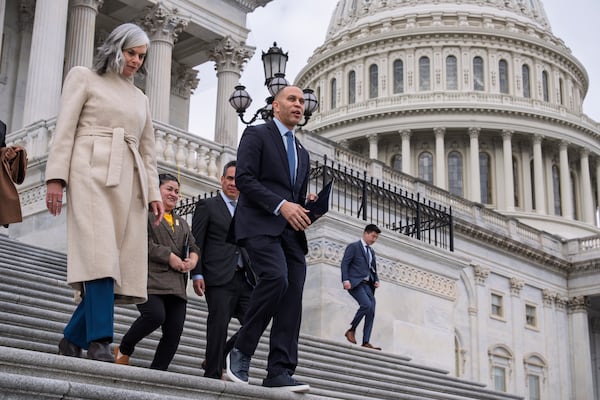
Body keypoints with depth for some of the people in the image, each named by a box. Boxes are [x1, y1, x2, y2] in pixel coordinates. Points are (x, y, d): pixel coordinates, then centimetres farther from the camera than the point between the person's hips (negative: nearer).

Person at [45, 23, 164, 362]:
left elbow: (148, 150, 22)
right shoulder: (84, 77, 13)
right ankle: (100, 342, -25)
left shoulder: (141, 98, 27)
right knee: (100, 255, -21)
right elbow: (65, 129, 2)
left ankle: (73, 340, 4)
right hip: (92, 172, -5)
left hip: (129, 182, 5)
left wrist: (154, 192, 8)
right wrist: (56, 177, -10)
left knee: (122, 264, -6)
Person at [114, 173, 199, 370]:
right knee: (155, 315, -27)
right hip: (151, 280, -7)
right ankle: (123, 350, -2)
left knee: (174, 332, -6)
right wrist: (169, 256, -11)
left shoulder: (182, 223, 30)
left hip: (176, 285, 7)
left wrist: (193, 260, 0)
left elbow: (194, 247, 24)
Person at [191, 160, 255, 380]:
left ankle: (215, 359, 14)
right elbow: (196, 243, 0)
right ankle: (213, 374, 3)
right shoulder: (207, 206, 6)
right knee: (218, 326, -6)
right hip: (219, 279, -5)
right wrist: (197, 275, -10)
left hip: (244, 279, 5)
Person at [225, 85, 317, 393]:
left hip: (291, 231, 7)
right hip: (260, 225, -7)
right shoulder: (256, 134, 6)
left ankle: (280, 372, -7)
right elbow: (243, 177, -8)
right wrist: (281, 205, -18)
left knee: (293, 297, -6)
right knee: (276, 278, -28)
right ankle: (241, 351, -13)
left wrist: (307, 205, 4)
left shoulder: (303, 153, 27)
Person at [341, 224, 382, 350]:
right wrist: (345, 280, -19)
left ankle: (366, 342, -5)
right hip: (355, 283, -7)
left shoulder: (371, 251, 24)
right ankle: (351, 330, -10)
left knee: (371, 312, -5)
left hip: (367, 284, 7)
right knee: (367, 304, -26)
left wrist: (376, 280, 9)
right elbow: (344, 263, -6)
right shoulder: (353, 247, 2)